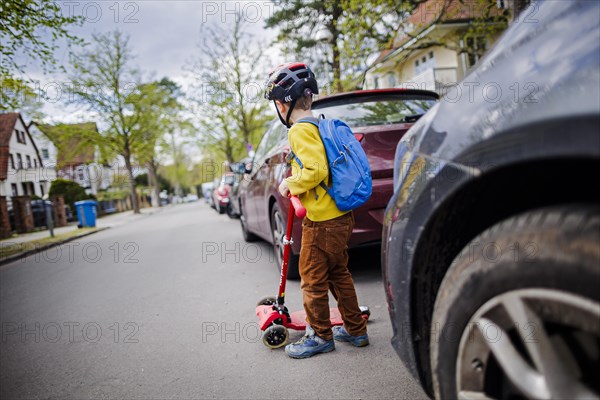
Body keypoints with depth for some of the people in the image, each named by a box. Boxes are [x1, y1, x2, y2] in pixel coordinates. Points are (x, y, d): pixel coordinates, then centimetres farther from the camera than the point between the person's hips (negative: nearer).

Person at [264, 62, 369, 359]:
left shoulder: (300, 130, -15)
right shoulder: (320, 126, 13)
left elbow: (316, 170, -25)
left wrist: (290, 184, -10)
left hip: (322, 221, -9)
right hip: (340, 216, 9)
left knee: (313, 279, 6)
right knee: (338, 274, 19)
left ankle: (320, 336, 21)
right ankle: (355, 330, 29)